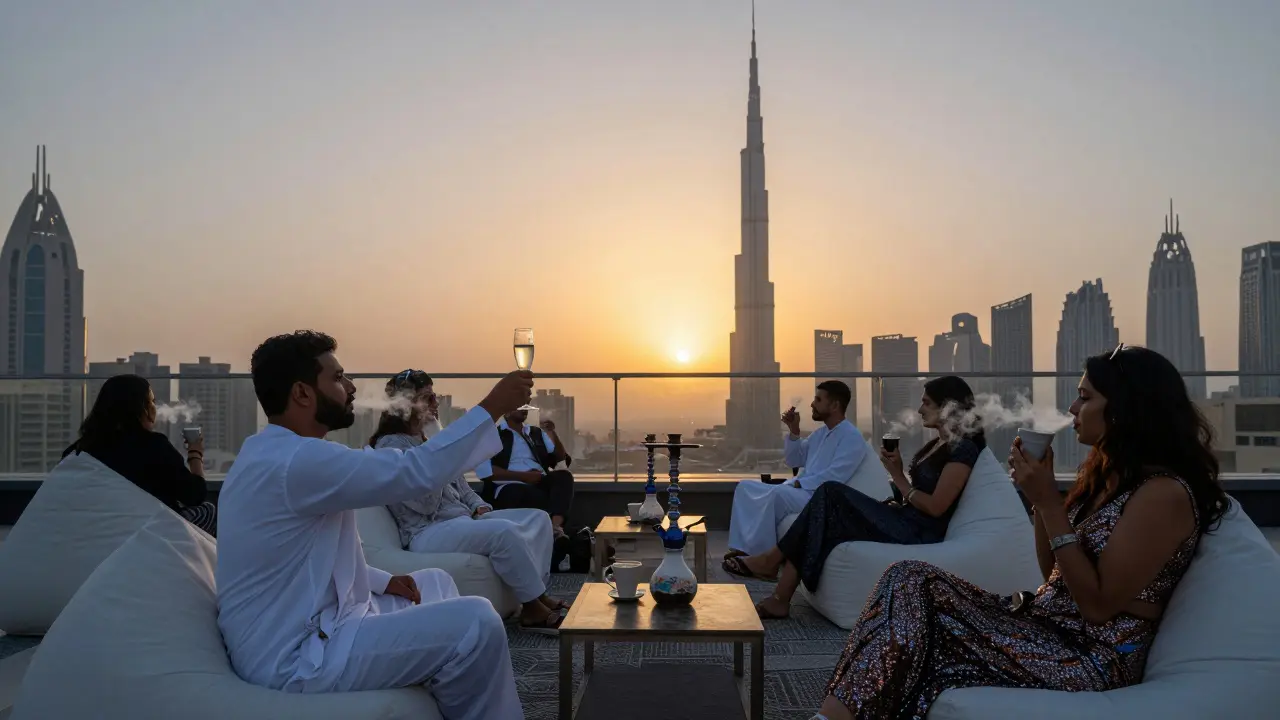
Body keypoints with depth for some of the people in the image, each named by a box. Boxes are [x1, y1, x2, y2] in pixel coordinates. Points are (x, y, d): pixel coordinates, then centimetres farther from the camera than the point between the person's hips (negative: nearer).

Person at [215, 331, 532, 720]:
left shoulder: (271, 452, 11)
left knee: (435, 584, 22)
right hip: (294, 657, -11)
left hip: (300, 628, 11)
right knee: (476, 624, -18)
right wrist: (491, 408, -18)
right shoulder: (296, 459, -24)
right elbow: (415, 472, -27)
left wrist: (381, 581, 10)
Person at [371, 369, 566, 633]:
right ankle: (533, 609, -20)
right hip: (428, 533, -10)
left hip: (463, 520, 10)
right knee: (505, 531, -33)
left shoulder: (427, 441, 18)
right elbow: (425, 503, -21)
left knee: (538, 518, -2)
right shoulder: (391, 446, -11)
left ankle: (537, 594, -10)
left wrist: (480, 506, 5)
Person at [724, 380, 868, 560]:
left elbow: (835, 476, -20)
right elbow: (794, 460, 20)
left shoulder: (851, 437, -9)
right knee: (745, 487, -2)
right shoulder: (820, 433, 19)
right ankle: (742, 547, -12)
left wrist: (799, 483, -17)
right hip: (799, 490, 10)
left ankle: (762, 555, -26)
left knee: (776, 494, -35)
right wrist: (794, 431, 6)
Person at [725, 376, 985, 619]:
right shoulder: (938, 444, 21)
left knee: (832, 494, -20)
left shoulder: (963, 448, -9)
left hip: (920, 532, -9)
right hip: (903, 520, 9)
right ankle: (779, 600, -17)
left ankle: (772, 560, -11)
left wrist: (898, 476, -8)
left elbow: (935, 507, -16)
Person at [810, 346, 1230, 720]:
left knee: (912, 597, -17)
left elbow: (1098, 604, -20)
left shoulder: (1164, 492, -17)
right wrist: (1041, 493, 2)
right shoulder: (1111, 473, 12)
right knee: (909, 579, -9)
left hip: (1093, 658, -9)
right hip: (1046, 624, 9)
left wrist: (1048, 502, -20)